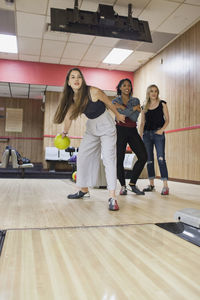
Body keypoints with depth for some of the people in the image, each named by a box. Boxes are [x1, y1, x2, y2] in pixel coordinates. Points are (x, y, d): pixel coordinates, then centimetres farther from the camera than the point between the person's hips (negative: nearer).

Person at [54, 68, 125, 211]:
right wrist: (65, 133, 10)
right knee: (82, 157, 6)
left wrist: (118, 115, 6)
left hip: (106, 127, -6)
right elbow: (68, 116, 2)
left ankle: (112, 197, -21)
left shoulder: (94, 92, -24)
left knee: (109, 159, -16)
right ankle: (84, 190, 21)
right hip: (91, 128, 6)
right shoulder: (71, 98, -8)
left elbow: (109, 104, -9)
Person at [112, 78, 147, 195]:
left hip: (133, 131, 3)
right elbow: (121, 114, -14)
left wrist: (123, 108, -7)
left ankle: (133, 183, 6)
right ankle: (123, 186, 11)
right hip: (120, 130, -3)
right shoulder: (115, 101, 5)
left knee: (143, 157, -8)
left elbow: (134, 118, -5)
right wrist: (134, 108, -8)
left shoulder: (136, 100, 11)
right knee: (119, 159, -5)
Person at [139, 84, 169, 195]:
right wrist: (140, 136, 5)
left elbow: (167, 119, 3)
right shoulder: (144, 107, 14)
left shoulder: (162, 104, 7)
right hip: (147, 134, 4)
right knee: (149, 159, 5)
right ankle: (151, 184, 15)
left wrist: (162, 129, -14)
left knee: (161, 158, -13)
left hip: (158, 133, -3)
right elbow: (142, 123, 14)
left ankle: (165, 186, -14)